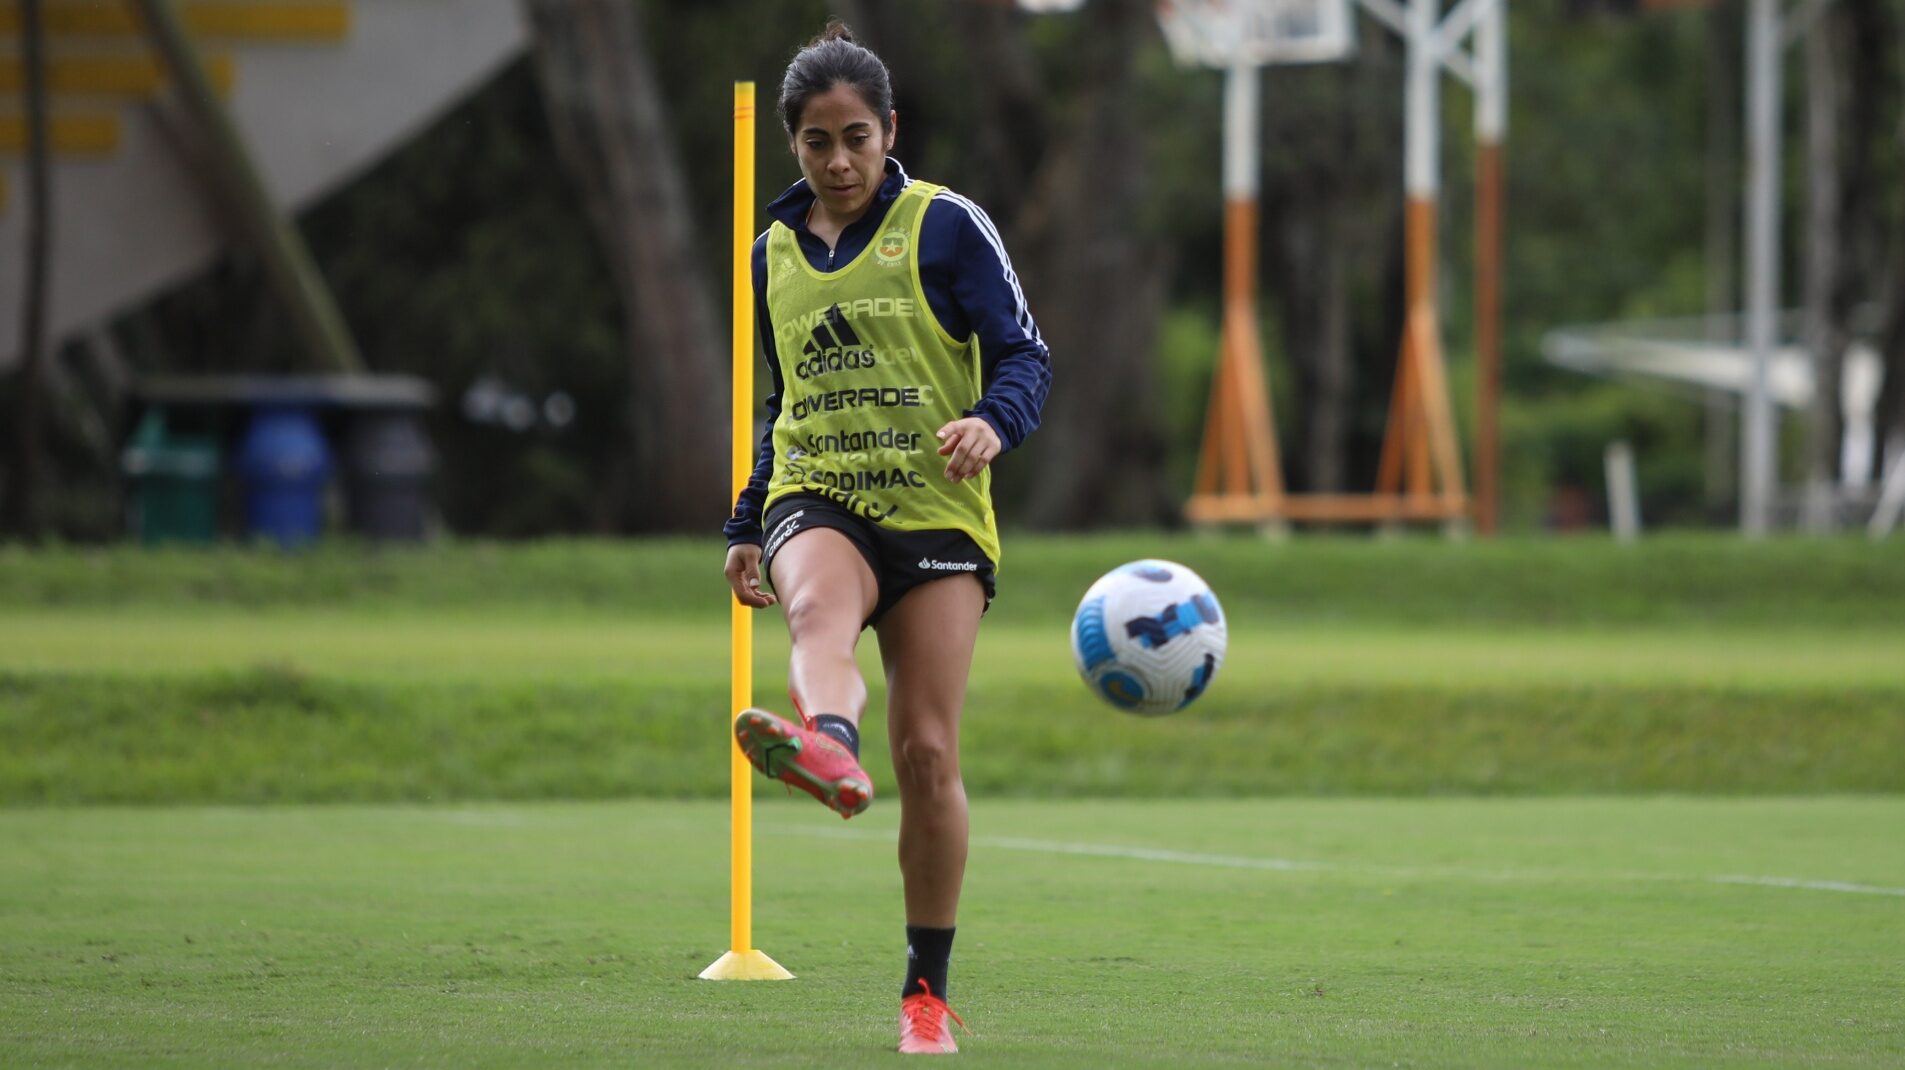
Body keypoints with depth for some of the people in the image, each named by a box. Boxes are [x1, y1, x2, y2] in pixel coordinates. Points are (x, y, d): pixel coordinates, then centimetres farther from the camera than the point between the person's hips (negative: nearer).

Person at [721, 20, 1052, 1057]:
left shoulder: (946, 225, 1)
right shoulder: (775, 252, 15)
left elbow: (1025, 356, -2)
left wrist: (992, 421, -23)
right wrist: (746, 528, 23)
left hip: (935, 510, -2)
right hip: (816, 502, 2)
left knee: (928, 752, -8)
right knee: (818, 605, -36)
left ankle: (927, 991, 5)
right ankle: (829, 750, -70)